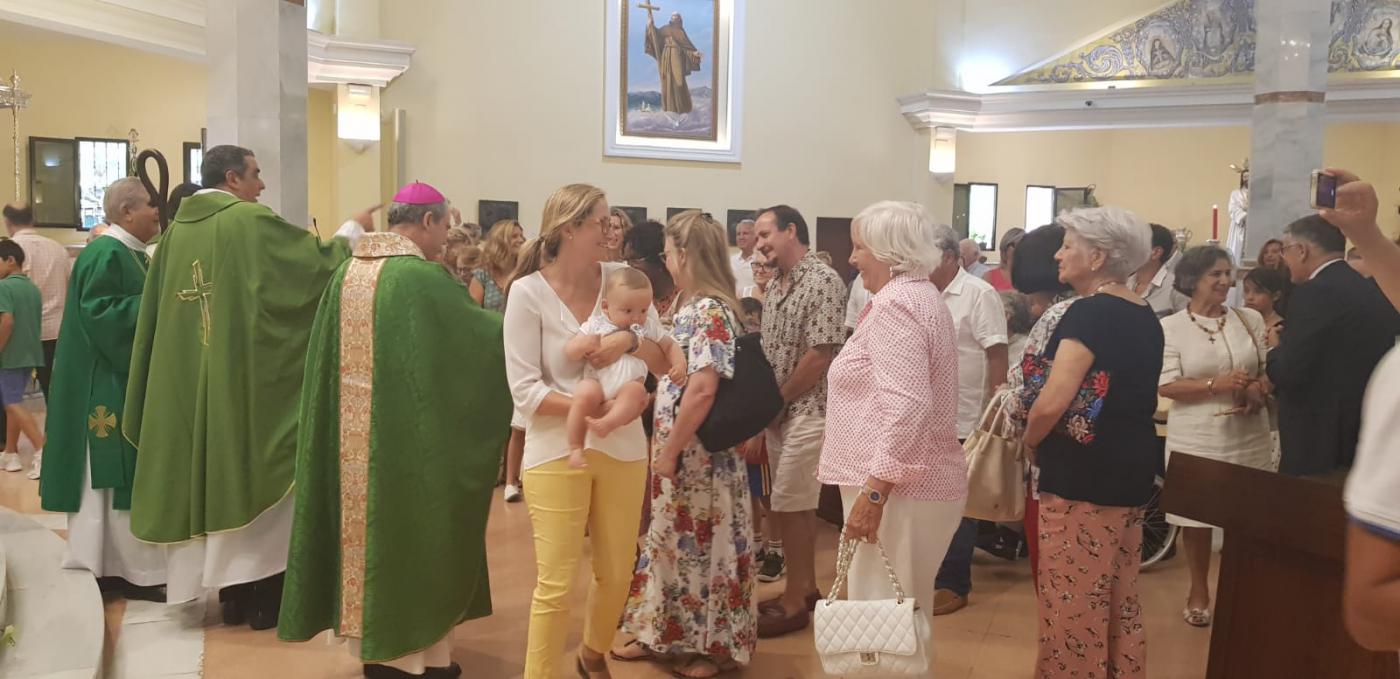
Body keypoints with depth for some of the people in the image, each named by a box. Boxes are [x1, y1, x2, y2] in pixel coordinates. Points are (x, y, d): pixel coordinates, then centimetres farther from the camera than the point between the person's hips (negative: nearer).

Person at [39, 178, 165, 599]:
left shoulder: (132, 254, 15)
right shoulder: (106, 255, -15)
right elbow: (98, 313, -23)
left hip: (127, 381, 10)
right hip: (111, 386, -10)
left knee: (123, 475, 12)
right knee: (118, 476, -4)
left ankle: (115, 563, 19)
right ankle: (130, 568, 2)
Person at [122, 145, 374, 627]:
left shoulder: (177, 230, 7)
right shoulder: (252, 222, -12)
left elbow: (156, 312, 12)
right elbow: (317, 262, -6)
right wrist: (354, 228, 11)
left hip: (193, 385, 6)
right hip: (250, 380, -6)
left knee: (218, 474, 12)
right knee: (259, 475, 3)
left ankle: (233, 594, 19)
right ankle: (263, 597, 8)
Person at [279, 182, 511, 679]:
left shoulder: (347, 273, 5)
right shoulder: (423, 278, -17)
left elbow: (327, 358, 10)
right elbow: (476, 332, -8)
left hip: (354, 436, 7)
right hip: (411, 437, -7)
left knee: (368, 524, 16)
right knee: (412, 530, 6)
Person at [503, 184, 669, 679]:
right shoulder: (528, 293, -9)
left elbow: (665, 362, 3)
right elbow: (525, 391, -12)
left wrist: (630, 339, -16)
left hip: (622, 449, 4)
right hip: (557, 451, -4)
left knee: (617, 575, 15)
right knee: (556, 583, -1)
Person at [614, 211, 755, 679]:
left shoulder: (710, 312, -19)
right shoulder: (695, 307, 10)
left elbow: (702, 390, -26)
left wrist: (669, 451, -19)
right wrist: (665, 447, 14)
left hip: (699, 454, -9)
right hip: (682, 450, 9)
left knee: (702, 544, 3)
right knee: (674, 541, 17)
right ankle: (666, 634, 30)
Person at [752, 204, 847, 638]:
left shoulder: (823, 282, -15)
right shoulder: (775, 286, 11)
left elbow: (821, 355, -20)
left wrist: (778, 400, -13)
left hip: (807, 411, -8)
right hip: (779, 412, 8)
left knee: (789, 506, -3)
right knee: (798, 505, 15)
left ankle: (794, 603, 8)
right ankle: (806, 589, 27)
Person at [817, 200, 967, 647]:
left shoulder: (894, 304, -15)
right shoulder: (923, 296, 18)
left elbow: (906, 407, -25)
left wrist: (873, 491, -25)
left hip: (898, 489, -11)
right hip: (922, 481, 11)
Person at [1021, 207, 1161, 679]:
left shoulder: (1088, 313, -16)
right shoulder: (1145, 316, 10)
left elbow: (1052, 402, -25)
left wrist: (1030, 443, -6)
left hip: (1082, 479, -9)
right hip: (1131, 473, 9)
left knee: (1071, 603, 2)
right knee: (1119, 601, 17)